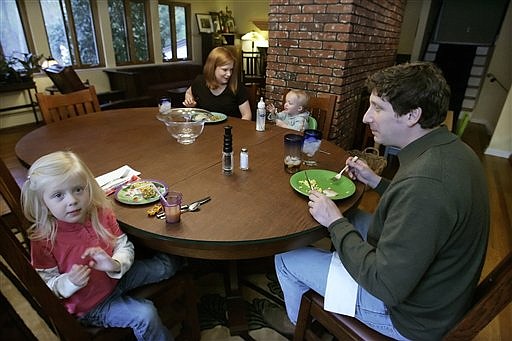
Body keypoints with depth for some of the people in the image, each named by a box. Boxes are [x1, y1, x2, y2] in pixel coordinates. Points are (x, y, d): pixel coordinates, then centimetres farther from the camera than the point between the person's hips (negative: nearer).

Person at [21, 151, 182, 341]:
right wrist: (70, 282, -33)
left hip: (115, 278, 4)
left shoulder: (101, 214, -14)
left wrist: (116, 264, -26)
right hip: (88, 307, -4)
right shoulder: (42, 239, -22)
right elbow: (46, 285, -13)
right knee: (145, 315, -21)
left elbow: (125, 246, -6)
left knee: (166, 265, 8)